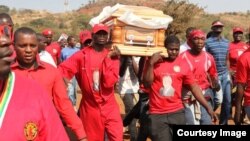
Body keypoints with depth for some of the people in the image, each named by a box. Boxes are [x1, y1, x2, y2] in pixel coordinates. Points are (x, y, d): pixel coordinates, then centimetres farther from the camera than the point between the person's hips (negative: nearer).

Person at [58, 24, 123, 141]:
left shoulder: (112, 56, 0)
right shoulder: (82, 55, -3)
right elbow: (63, 70, -10)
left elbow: (109, 82, -11)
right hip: (90, 107, -1)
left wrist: (107, 58, -14)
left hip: (110, 107, 1)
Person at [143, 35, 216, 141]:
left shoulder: (183, 64, 3)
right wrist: (151, 64, -14)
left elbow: (194, 87, 6)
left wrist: (208, 107, 1)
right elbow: (147, 84, -5)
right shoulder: (154, 62, 0)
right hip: (157, 113, -1)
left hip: (177, 112, 2)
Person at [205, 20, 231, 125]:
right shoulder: (208, 42, -7)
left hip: (225, 75, 6)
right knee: (218, 100, -11)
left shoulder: (226, 42, 11)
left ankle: (223, 123, 22)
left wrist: (229, 74, 13)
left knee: (227, 101, 7)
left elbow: (226, 60, 17)